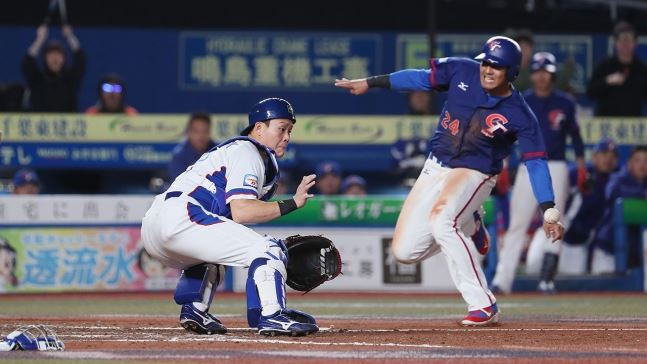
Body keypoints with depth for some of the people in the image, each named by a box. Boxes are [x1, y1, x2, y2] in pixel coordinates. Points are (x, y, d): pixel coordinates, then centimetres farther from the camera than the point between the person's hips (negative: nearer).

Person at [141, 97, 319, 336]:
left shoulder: (229, 149, 30)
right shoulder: (247, 151, 0)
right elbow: (240, 212, -15)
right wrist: (292, 203, -14)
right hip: (181, 218, -10)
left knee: (211, 255, 39)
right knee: (266, 249, -12)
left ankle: (194, 309, 19)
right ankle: (271, 316, -22)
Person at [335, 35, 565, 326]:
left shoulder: (519, 114, -16)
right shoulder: (462, 71, -6)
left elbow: (536, 162, -16)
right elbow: (422, 78, 8)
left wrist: (549, 210, -24)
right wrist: (370, 83, 9)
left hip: (474, 173, -5)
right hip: (435, 169, 5)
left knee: (440, 220, -36)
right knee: (405, 251, -2)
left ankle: (484, 306, -29)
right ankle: (468, 226, 26)